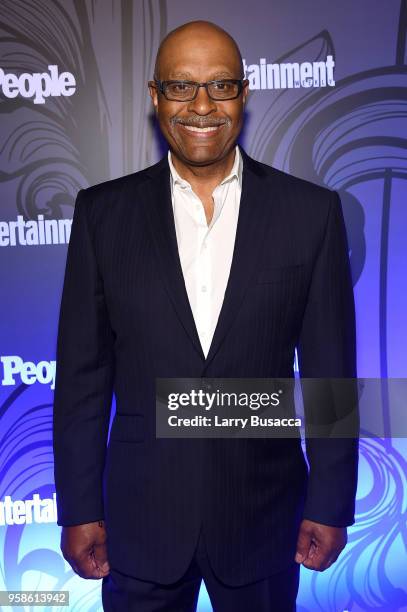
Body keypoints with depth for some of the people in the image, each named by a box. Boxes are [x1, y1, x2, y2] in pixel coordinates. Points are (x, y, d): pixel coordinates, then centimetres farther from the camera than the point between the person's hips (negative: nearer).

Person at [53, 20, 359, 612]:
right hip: (141, 515, 1)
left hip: (263, 513, 0)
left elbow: (330, 370, -3)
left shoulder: (311, 211, -6)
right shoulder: (103, 212, -4)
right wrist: (80, 509, -1)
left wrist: (331, 506, -1)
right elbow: (82, 372, -2)